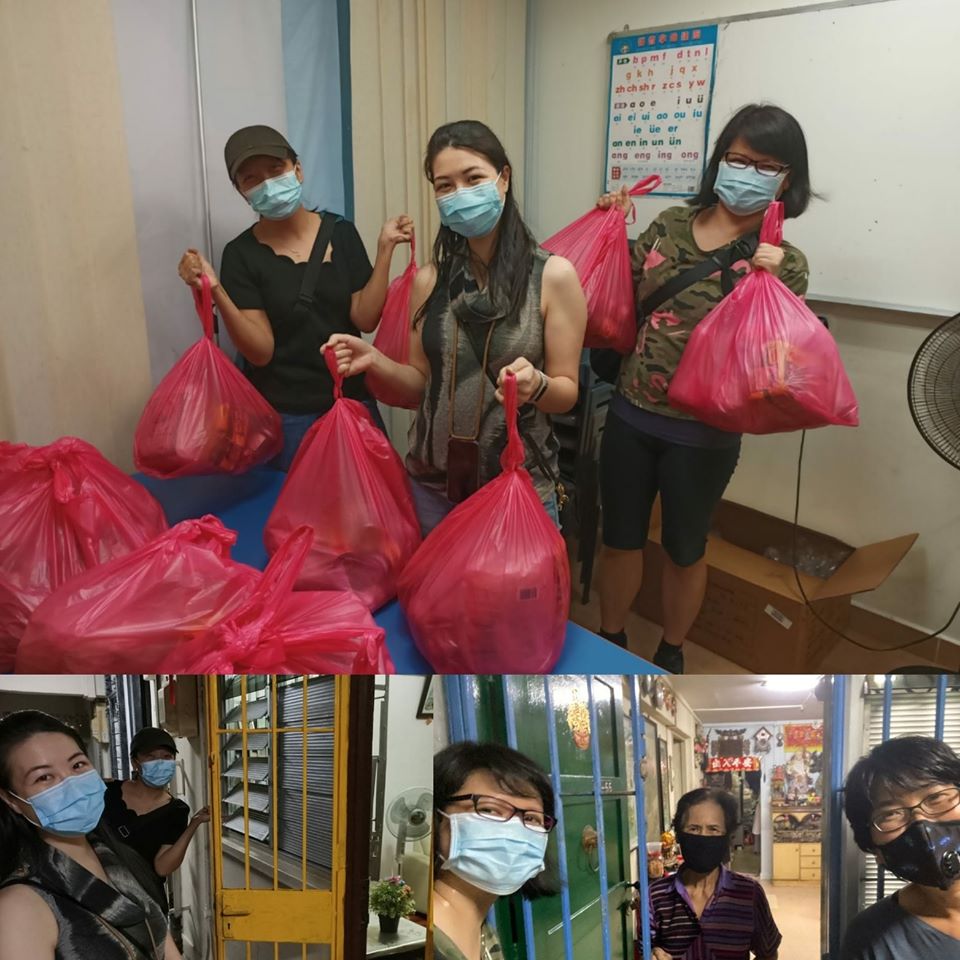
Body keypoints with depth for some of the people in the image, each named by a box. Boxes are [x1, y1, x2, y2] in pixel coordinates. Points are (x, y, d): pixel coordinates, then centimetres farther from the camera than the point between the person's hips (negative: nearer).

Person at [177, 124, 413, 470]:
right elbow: (260, 351, -14)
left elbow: (365, 319, -6)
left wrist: (385, 249, -14)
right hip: (283, 416, -2)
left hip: (353, 404, 2)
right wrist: (215, 291, -26)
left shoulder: (340, 232, 0)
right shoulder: (241, 255, -6)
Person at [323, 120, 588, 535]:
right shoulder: (429, 280, 0)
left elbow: (566, 393, -7)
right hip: (433, 484, 4)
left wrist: (536, 384, -28)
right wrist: (376, 361, -11)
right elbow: (424, 383, 7)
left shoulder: (553, 275, -10)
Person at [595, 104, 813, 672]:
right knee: (620, 538, 15)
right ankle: (610, 641, 38)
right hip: (630, 415, 3)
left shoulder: (784, 263, -6)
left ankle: (671, 653, 39)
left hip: (703, 432, -3)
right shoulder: (670, 225, 3)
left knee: (684, 548, 15)